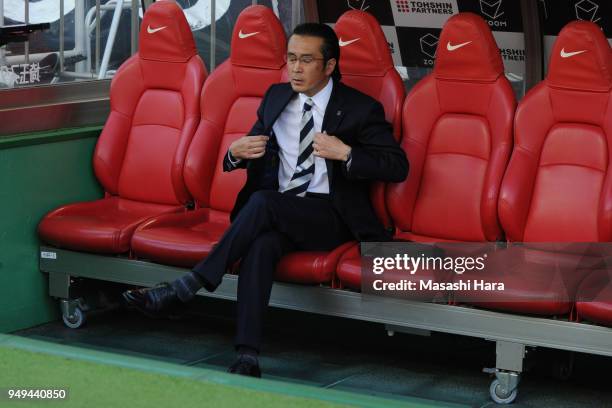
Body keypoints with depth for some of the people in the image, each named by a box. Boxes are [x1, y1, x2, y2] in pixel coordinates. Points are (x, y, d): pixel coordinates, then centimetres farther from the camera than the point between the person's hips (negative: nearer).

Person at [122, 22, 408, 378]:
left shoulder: (361, 108, 1)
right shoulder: (276, 97, 16)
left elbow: (398, 167, -5)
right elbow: (253, 147, 25)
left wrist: (345, 153, -18)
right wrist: (236, 153, 0)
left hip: (330, 218, -3)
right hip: (273, 215, 4)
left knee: (263, 202, -34)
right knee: (262, 243, -34)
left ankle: (185, 288, -32)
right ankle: (248, 356, -44)